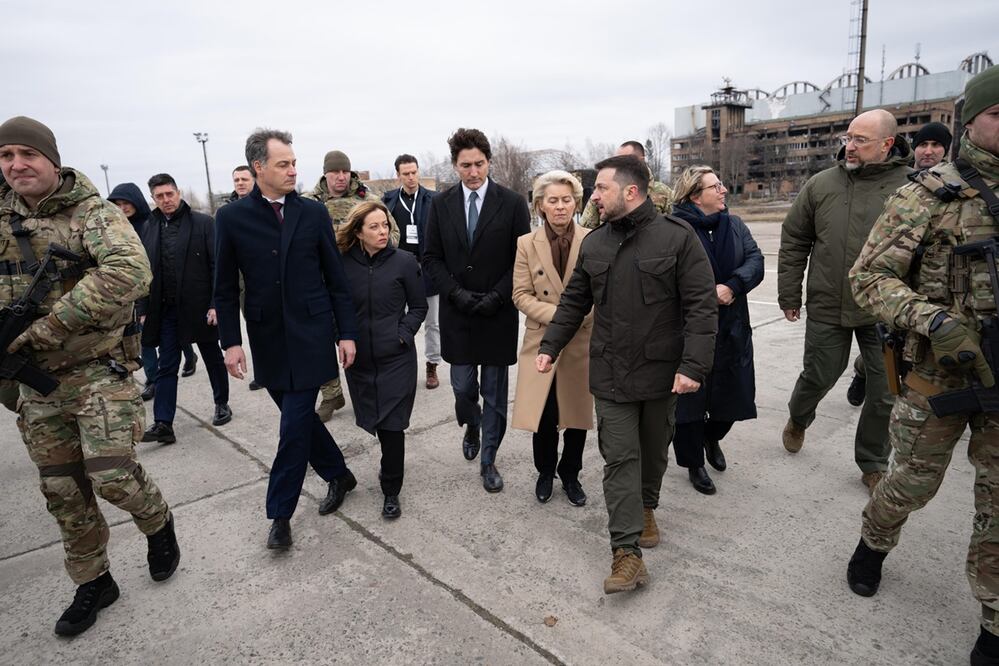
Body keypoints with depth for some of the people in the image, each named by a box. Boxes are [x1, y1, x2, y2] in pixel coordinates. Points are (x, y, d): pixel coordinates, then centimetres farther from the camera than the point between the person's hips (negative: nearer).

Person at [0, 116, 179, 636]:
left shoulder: (93, 212, -10)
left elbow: (130, 272, -29)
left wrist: (44, 327, -26)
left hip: (99, 368, -5)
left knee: (112, 476, -11)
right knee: (62, 490, 12)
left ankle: (158, 524, 23)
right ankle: (92, 583, 31)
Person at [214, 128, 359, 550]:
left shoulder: (314, 213, 0)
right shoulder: (232, 217, 0)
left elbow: (336, 278, 2)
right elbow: (226, 288, 3)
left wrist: (347, 333, -1)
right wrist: (231, 341, -3)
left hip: (310, 336, -2)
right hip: (267, 339, 2)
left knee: (296, 424, -1)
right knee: (300, 418, 12)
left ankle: (280, 514, 13)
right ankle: (339, 476, 34)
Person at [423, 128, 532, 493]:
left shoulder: (513, 203, -3)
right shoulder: (441, 204, 3)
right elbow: (431, 257, 4)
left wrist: (496, 296, -13)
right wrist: (457, 292, -10)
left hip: (498, 313, -2)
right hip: (457, 312, 2)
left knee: (494, 392, 7)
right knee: (463, 386, 9)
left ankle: (488, 460, 23)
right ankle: (472, 427, 43)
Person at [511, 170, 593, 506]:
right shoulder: (527, 243, -1)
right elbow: (521, 295, -3)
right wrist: (556, 314, -17)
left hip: (582, 342, 0)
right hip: (542, 342, 0)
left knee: (577, 415, 12)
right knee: (543, 417, 6)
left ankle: (570, 475, 34)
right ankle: (545, 473, 32)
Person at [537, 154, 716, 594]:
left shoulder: (678, 237, -9)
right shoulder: (593, 244, 5)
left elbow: (701, 306, -12)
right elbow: (574, 301, 13)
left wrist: (693, 365, -19)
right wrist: (550, 345, 6)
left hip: (661, 371, -2)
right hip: (610, 373, 2)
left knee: (654, 451, 17)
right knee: (619, 457, 0)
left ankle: (646, 507, 44)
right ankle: (627, 550, 5)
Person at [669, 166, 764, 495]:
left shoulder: (734, 225, 9)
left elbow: (755, 261, -1)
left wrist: (732, 286, -18)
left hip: (731, 330, 6)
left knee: (734, 395, 13)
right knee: (690, 397, 6)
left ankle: (712, 436, 45)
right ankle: (694, 463, 26)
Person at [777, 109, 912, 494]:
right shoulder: (821, 185, -1)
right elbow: (793, 241, 5)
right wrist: (789, 296, 5)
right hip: (827, 308, 1)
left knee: (886, 394, 9)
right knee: (817, 377, 14)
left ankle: (873, 465, 30)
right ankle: (797, 420, 47)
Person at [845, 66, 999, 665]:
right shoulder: (930, 194, -8)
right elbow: (870, 278, -11)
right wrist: (938, 323, -24)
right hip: (938, 373, -3)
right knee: (913, 484, 12)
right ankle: (873, 544, 43)